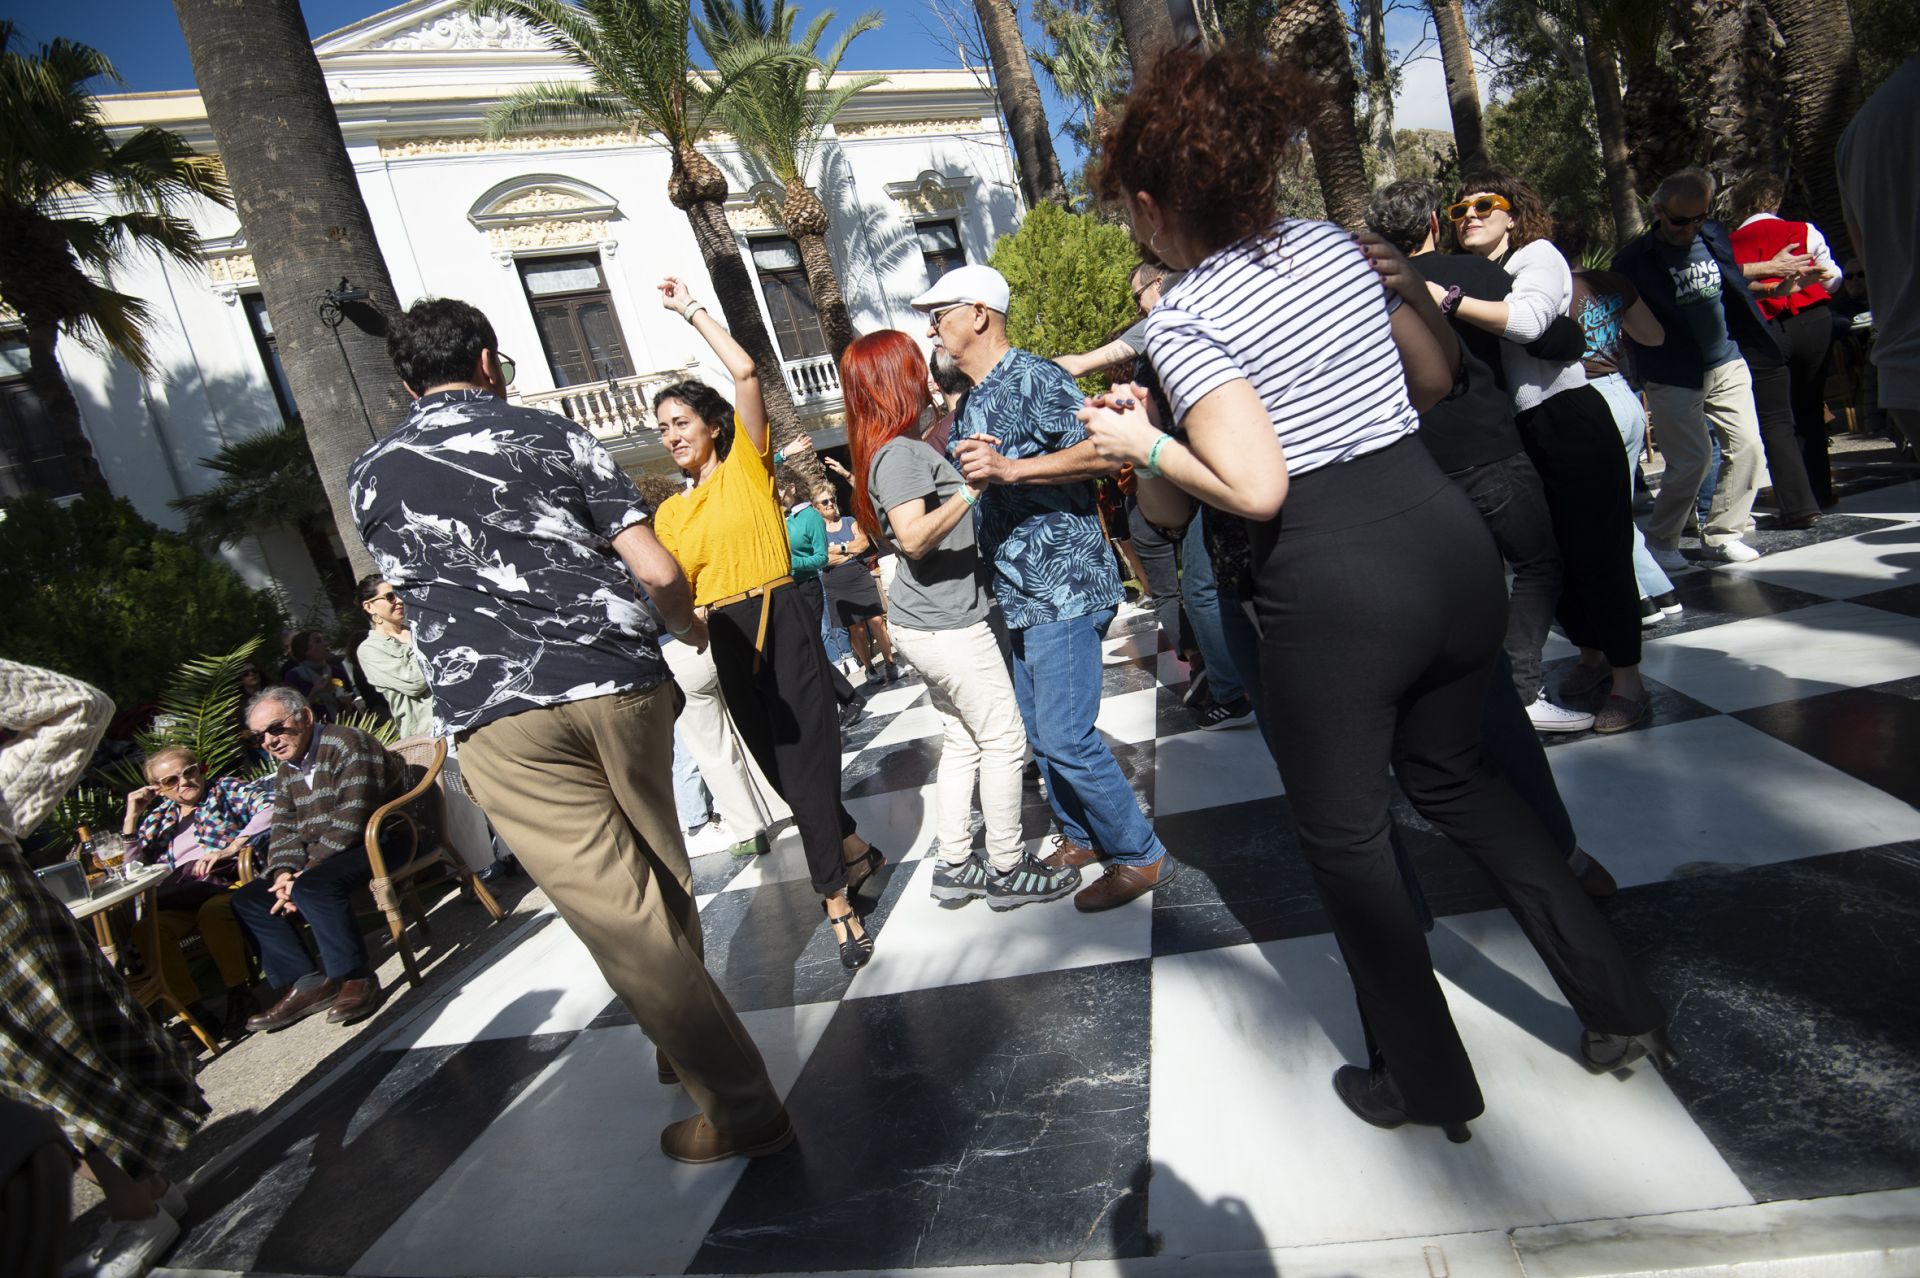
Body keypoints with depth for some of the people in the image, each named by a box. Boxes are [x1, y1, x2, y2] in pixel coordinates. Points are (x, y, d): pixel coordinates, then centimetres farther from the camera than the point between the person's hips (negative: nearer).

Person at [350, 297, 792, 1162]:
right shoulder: (553, 436, 9)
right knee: (661, 882, 19)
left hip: (496, 713, -1)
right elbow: (656, 571, 0)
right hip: (620, 682, 2)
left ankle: (739, 1108, 8)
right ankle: (689, 1044, 37)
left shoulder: (371, 478, 12)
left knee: (620, 915, 1)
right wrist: (688, 627, 21)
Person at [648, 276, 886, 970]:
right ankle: (855, 850, 34)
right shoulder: (670, 512, 14)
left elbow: (745, 372, -9)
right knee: (780, 763, 12)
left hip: (780, 621, -5)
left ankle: (837, 898, 5)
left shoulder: (746, 463, 2)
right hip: (726, 639, 5)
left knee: (806, 757, -6)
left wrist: (691, 309, -1)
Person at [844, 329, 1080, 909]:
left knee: (961, 742, 16)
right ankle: (1007, 869, 13)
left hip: (927, 623, 10)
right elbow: (913, 538, -28)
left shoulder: (901, 449, 12)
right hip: (947, 624, -10)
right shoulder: (899, 453, -18)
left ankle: (954, 866, 24)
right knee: (1004, 741, 1)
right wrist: (971, 489, -32)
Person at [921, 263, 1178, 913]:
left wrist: (1008, 468, -29)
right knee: (1037, 732, 15)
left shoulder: (1034, 378, -12)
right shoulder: (969, 403, 17)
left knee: (1065, 736, -9)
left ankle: (1141, 854, 7)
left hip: (1063, 589, -10)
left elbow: (1104, 452, -24)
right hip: (1017, 595, 10)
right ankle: (1081, 836, 31)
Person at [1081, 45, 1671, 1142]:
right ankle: (1619, 1005, 32)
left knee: (1344, 833, 14)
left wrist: (1144, 444, -7)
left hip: (1332, 588, -7)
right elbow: (1438, 382, 18)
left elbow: (1255, 489, -21)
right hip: (1451, 538, 7)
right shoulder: (1341, 244, 8)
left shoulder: (1183, 318, -11)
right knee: (1452, 773, 28)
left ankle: (1427, 1081, 29)